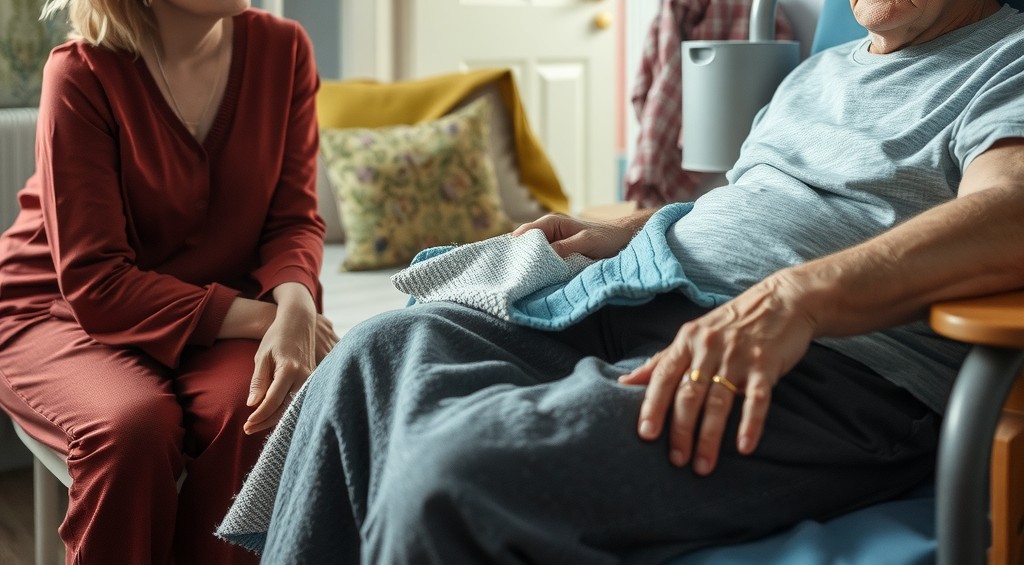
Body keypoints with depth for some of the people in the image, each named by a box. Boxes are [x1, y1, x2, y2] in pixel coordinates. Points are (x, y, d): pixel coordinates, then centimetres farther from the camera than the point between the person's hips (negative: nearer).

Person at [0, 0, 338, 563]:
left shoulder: (282, 49, -5)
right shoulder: (82, 74, -18)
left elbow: (294, 218, -5)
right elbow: (94, 282, -20)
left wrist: (294, 304, -28)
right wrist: (260, 317, -27)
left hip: (218, 309, 3)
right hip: (58, 308, -3)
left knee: (245, 411, -29)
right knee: (135, 421, -33)